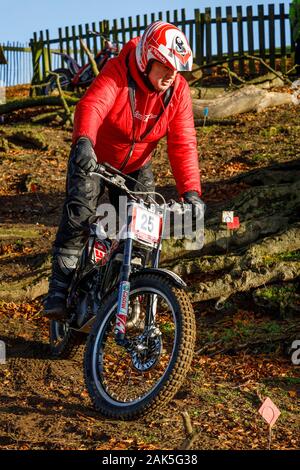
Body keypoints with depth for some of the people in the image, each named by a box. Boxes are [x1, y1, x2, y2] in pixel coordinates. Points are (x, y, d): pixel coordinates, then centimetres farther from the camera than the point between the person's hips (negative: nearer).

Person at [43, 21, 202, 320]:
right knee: (80, 214, -20)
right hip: (93, 157, -4)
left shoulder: (178, 91, -14)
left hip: (136, 166, 4)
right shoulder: (119, 72, -26)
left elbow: (183, 143, -18)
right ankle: (59, 290, -13)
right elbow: (92, 104, -43)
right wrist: (84, 140, -64)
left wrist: (190, 191, -30)